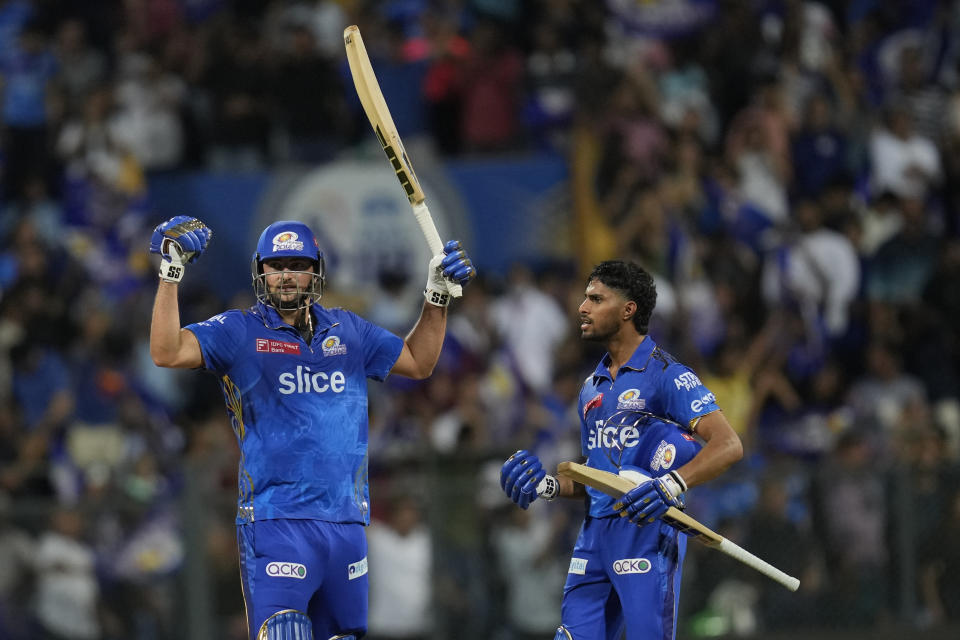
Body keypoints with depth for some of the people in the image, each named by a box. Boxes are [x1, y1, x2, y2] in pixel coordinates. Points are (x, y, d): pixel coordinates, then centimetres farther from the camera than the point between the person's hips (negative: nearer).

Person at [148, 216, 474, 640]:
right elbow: (166, 352, -11)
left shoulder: (347, 331, 15)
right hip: (275, 522, -5)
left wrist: (438, 295, 18)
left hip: (347, 523, 5)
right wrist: (171, 273, -18)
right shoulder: (239, 332, 2)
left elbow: (418, 363, 27)